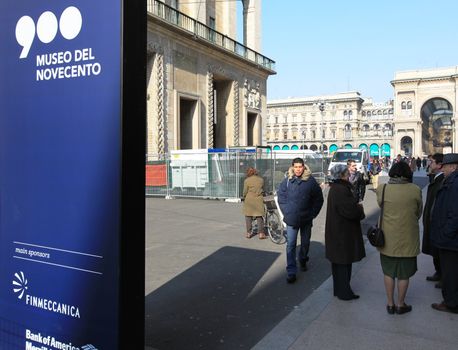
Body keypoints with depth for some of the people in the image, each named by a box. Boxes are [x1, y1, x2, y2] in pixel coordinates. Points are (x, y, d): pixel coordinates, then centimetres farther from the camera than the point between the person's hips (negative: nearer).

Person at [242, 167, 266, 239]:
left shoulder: (247, 180, -5)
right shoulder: (261, 179, 6)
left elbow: (245, 192, -2)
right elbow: (263, 189, 14)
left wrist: (244, 198, 16)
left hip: (249, 200, -2)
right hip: (259, 200, 2)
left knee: (248, 216, 8)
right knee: (259, 217, 7)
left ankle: (248, 233, 9)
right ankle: (261, 233, 3)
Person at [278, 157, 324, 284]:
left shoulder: (311, 181, -6)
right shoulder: (287, 181, -4)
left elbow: (318, 199, 3)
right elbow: (281, 197, 5)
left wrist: (312, 213, -1)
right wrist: (286, 212, -1)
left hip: (306, 219, 1)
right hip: (291, 219, -1)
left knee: (305, 242, 18)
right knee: (291, 245, -4)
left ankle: (303, 260, 44)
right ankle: (291, 272, 1)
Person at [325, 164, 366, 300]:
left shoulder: (335, 188, 11)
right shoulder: (341, 190, -23)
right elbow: (350, 210, -27)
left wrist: (357, 207, 1)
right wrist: (360, 208, -7)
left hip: (338, 231, 11)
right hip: (342, 233, -11)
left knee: (339, 262, 19)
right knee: (343, 262, 0)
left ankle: (340, 289, 31)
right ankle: (344, 292, 11)